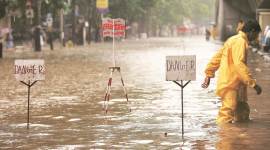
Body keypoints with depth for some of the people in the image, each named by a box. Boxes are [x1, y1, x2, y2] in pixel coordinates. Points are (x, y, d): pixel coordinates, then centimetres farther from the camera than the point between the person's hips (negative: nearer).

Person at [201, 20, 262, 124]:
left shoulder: (233, 40, 16)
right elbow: (239, 65, -26)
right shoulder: (240, 42, -16)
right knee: (227, 116, -10)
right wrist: (253, 83, -27)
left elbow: (217, 57, 19)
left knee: (243, 112, 16)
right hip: (230, 85, -11)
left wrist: (209, 74, 22)